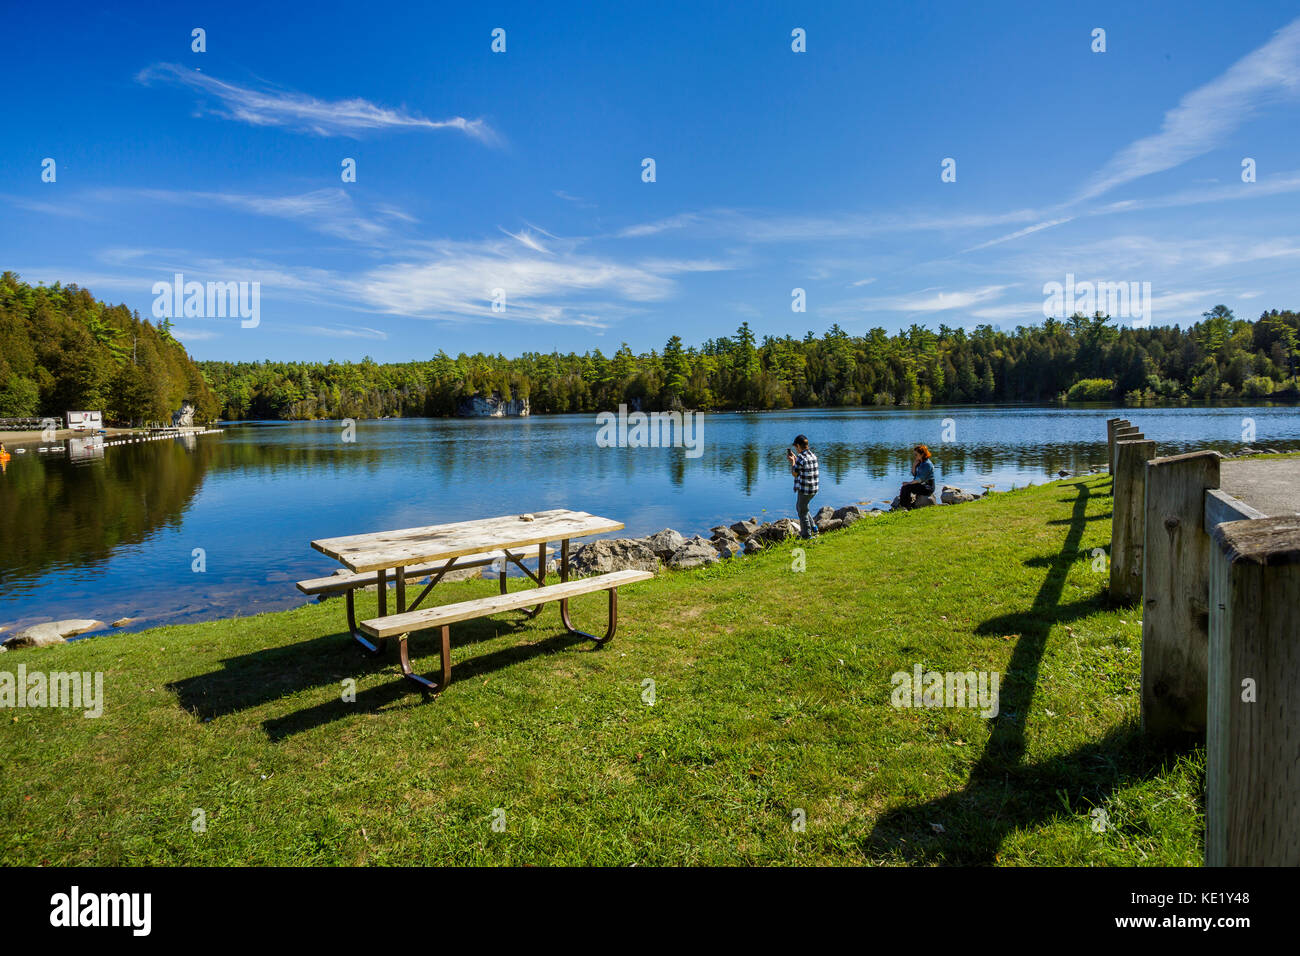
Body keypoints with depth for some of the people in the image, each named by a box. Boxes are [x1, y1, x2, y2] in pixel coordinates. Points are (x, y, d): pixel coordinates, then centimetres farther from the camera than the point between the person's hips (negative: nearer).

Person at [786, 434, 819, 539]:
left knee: (802, 512, 8)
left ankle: (807, 536, 19)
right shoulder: (813, 456, 6)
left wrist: (792, 461, 4)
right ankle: (813, 527, 27)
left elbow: (794, 473, -9)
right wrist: (794, 458, 19)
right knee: (799, 507, 26)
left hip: (804, 490, -8)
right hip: (813, 489, 8)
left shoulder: (801, 457, -19)